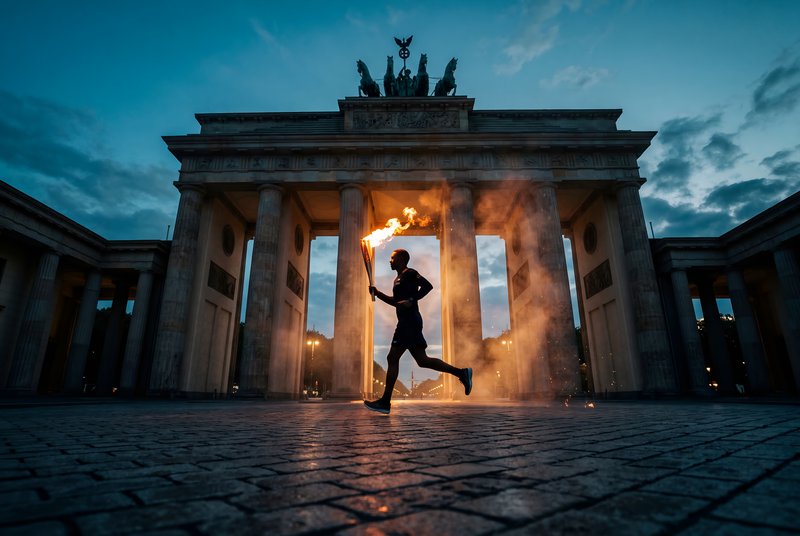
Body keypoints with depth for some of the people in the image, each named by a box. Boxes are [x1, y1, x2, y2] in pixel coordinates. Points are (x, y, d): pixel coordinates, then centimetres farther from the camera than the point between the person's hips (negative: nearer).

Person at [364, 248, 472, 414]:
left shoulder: (409, 273, -4)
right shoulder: (399, 278, 24)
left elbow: (427, 285, -17)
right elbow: (396, 302, 30)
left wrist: (411, 301, -24)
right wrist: (378, 294, 21)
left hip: (409, 322, -10)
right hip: (407, 323, 10)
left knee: (392, 357, -9)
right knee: (422, 360, 7)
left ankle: (385, 401, -4)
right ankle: (461, 372, 9)